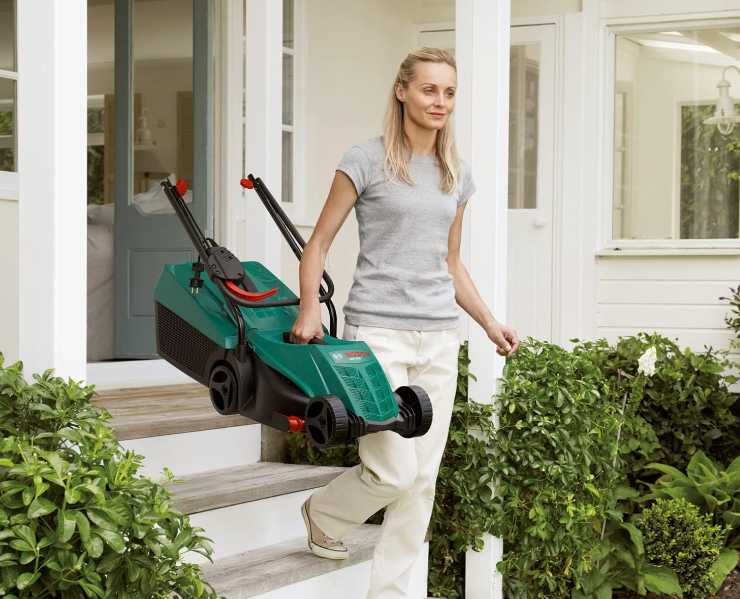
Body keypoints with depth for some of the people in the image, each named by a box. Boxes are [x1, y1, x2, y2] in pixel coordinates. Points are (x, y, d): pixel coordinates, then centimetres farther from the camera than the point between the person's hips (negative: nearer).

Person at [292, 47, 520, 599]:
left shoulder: (457, 175, 14)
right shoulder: (367, 161, -3)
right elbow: (319, 244, -1)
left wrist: (489, 322, 11)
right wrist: (310, 309, -16)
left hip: (438, 337, 5)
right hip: (378, 332, -5)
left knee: (423, 478, 4)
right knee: (394, 471, -10)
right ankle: (324, 514, 22)